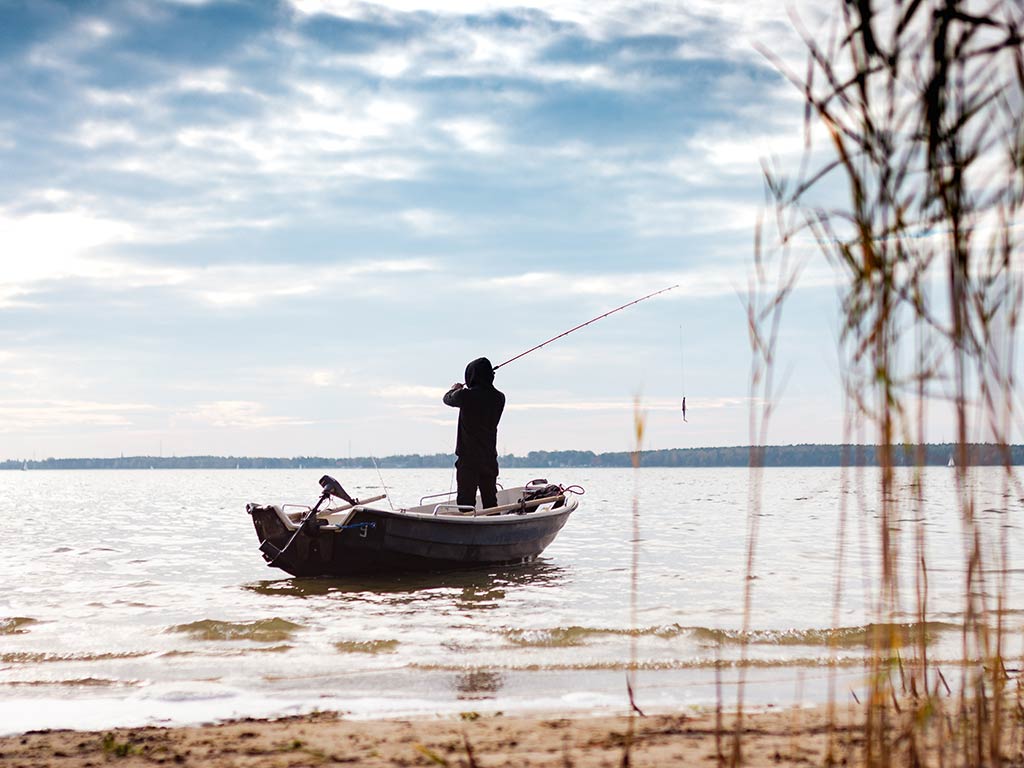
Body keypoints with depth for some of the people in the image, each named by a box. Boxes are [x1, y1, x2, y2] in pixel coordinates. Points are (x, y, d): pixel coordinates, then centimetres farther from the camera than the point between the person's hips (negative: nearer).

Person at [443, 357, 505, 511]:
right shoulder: (499, 398, 0)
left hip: (468, 459, -4)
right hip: (490, 459, 5)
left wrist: (455, 388, 29)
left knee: (466, 503, -2)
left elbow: (447, 399, 7)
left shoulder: (465, 396, -13)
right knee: (490, 502, 12)